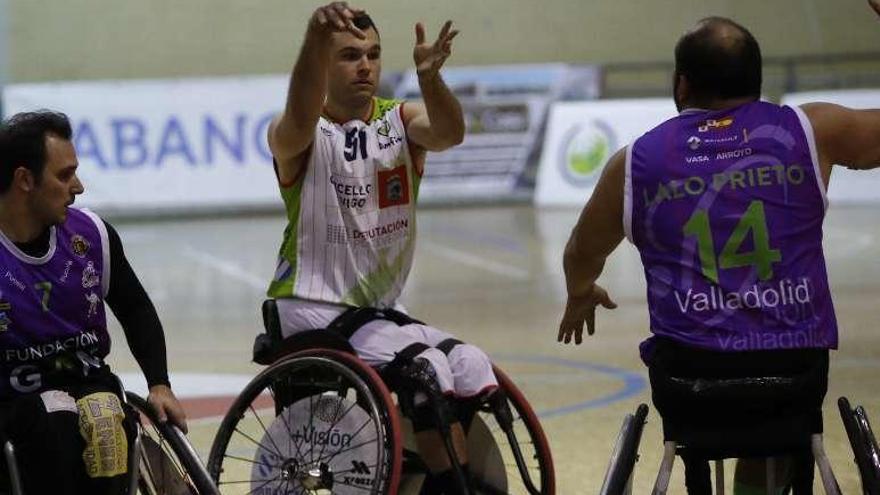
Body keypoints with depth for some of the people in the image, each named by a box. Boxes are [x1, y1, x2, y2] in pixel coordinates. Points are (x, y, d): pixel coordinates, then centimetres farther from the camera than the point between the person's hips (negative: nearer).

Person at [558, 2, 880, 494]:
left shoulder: (635, 162, 3)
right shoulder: (810, 131, 0)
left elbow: (582, 255, 20)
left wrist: (581, 295, 43)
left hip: (686, 379, -1)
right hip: (796, 374, 1)